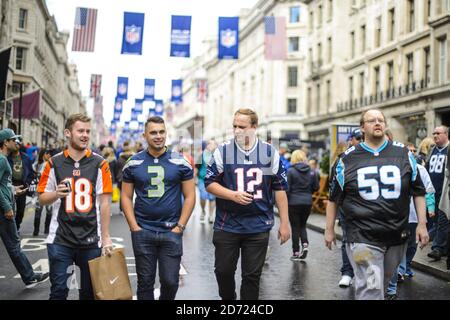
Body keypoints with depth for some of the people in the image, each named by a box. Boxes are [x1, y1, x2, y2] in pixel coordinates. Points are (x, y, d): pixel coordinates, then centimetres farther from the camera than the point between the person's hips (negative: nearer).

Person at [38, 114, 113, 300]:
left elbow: (105, 202, -1)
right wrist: (56, 194, -15)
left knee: (89, 291, 11)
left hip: (91, 240, 0)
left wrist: (105, 237, -4)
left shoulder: (100, 164, -1)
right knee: (58, 290, 4)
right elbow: (42, 199, 7)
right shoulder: (54, 164, 2)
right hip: (60, 239, 0)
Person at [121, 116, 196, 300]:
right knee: (145, 282, 8)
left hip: (171, 232, 0)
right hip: (142, 232, 1)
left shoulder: (180, 163, 1)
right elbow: (126, 196, 5)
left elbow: (189, 196, 1)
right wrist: (134, 227, -4)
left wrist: (180, 227, -6)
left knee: (170, 281, 2)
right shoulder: (133, 164, 3)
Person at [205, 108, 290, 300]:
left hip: (258, 227, 0)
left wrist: (284, 223, 2)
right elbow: (210, 183, 1)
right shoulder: (222, 151, 0)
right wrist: (233, 195, -15)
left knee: (252, 275, 7)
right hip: (226, 225, 0)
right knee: (223, 271, 9)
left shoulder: (270, 153, 2)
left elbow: (280, 189, 5)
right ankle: (228, 298, 35)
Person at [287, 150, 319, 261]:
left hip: (294, 202, -4)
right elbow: (316, 187, 5)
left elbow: (287, 188, -12)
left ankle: (296, 252, 10)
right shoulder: (311, 171, 2)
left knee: (295, 227, 6)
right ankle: (305, 243, -2)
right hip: (307, 202, 4)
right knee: (303, 225, 20)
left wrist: (285, 201, 0)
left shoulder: (290, 171, -10)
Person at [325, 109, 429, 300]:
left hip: (397, 237, 3)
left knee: (381, 285, 18)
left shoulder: (403, 154, 5)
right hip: (363, 238, -3)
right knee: (371, 291, -8)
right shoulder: (348, 159, 1)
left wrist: (421, 224, 4)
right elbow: (334, 198, 8)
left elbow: (418, 191, 10)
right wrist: (329, 229, 9)